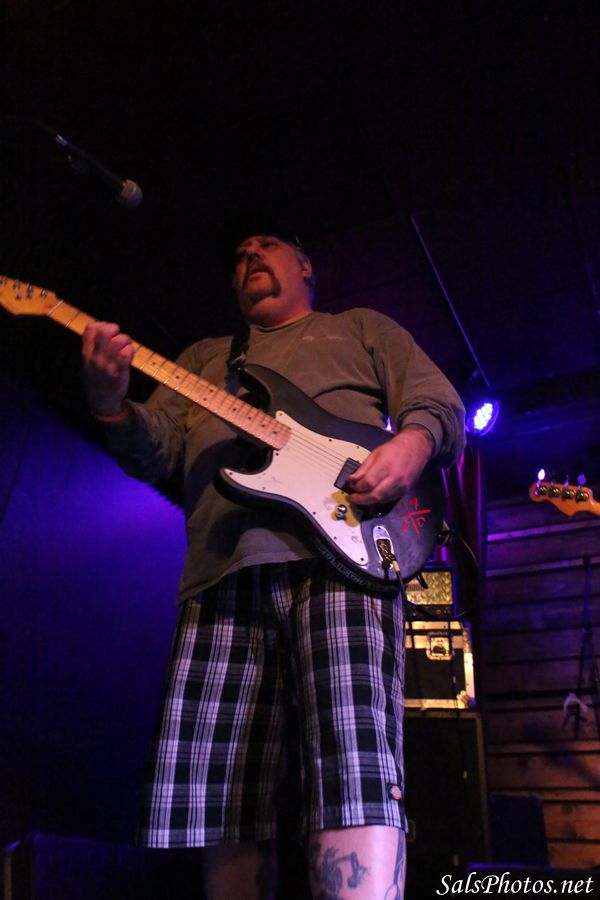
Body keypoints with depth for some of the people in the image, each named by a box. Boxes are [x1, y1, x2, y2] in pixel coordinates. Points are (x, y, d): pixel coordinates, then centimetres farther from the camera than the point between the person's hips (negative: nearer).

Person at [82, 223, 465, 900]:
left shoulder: (362, 329, 27)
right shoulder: (202, 358, 33)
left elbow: (439, 405, 15)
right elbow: (151, 452, 20)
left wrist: (413, 441, -9)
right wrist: (111, 405, -3)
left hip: (336, 556, -3)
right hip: (221, 576, 4)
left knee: (352, 767, -21)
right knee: (217, 796, 0)